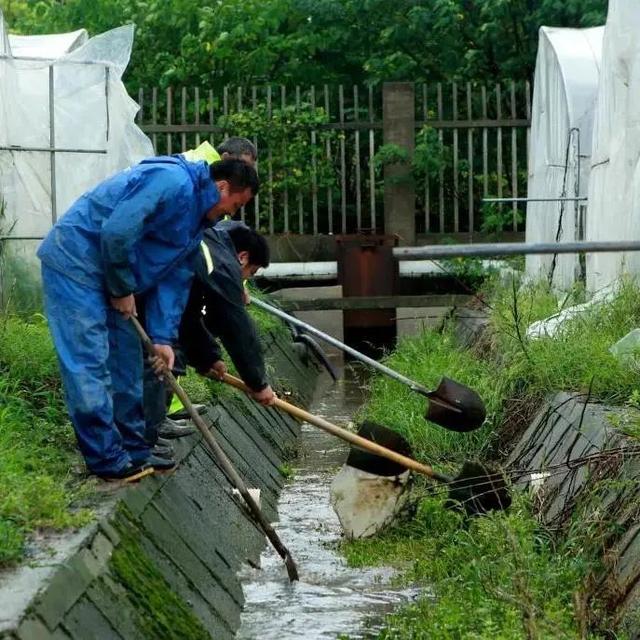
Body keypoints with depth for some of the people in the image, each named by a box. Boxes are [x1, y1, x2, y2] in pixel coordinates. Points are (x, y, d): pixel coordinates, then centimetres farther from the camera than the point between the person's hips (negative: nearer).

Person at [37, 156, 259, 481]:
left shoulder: (197, 219, 12)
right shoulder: (172, 182, -21)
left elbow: (174, 279, 12)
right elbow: (116, 232, -28)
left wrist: (163, 338, 3)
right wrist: (123, 290, -15)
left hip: (108, 273, 11)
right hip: (74, 261, -11)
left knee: (126, 359, 13)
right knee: (89, 362, -9)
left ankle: (134, 449, 21)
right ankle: (106, 459, -7)